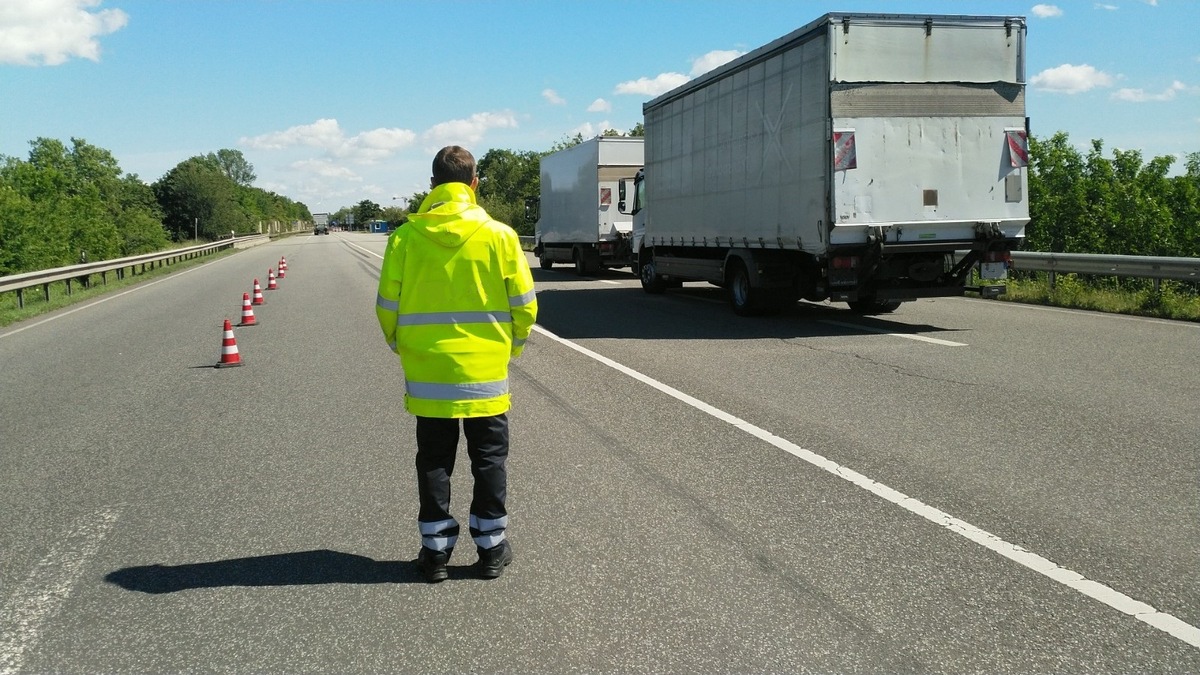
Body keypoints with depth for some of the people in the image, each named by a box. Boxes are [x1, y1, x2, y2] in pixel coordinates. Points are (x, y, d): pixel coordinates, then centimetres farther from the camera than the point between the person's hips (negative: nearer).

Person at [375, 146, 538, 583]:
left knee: (434, 462, 12)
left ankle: (436, 550, 17)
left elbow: (387, 306, -1)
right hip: (485, 372, 0)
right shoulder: (499, 235, -6)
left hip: (427, 371, 1)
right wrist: (512, 345, 15)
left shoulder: (406, 236, -5)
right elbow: (524, 305, -3)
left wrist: (402, 347, 16)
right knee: (489, 460, 12)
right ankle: (491, 547, 18)